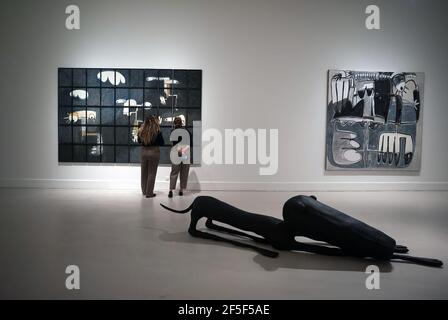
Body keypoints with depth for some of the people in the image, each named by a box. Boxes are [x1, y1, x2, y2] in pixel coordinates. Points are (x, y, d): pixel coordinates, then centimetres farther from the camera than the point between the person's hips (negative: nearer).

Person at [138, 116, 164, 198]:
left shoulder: (141, 131, -2)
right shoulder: (157, 132, -14)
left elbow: (139, 141, 12)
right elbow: (162, 143, -6)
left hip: (144, 152, 4)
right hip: (154, 152, -4)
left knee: (144, 172, 17)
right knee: (151, 173, 5)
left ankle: (144, 191, 29)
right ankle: (149, 193, 9)